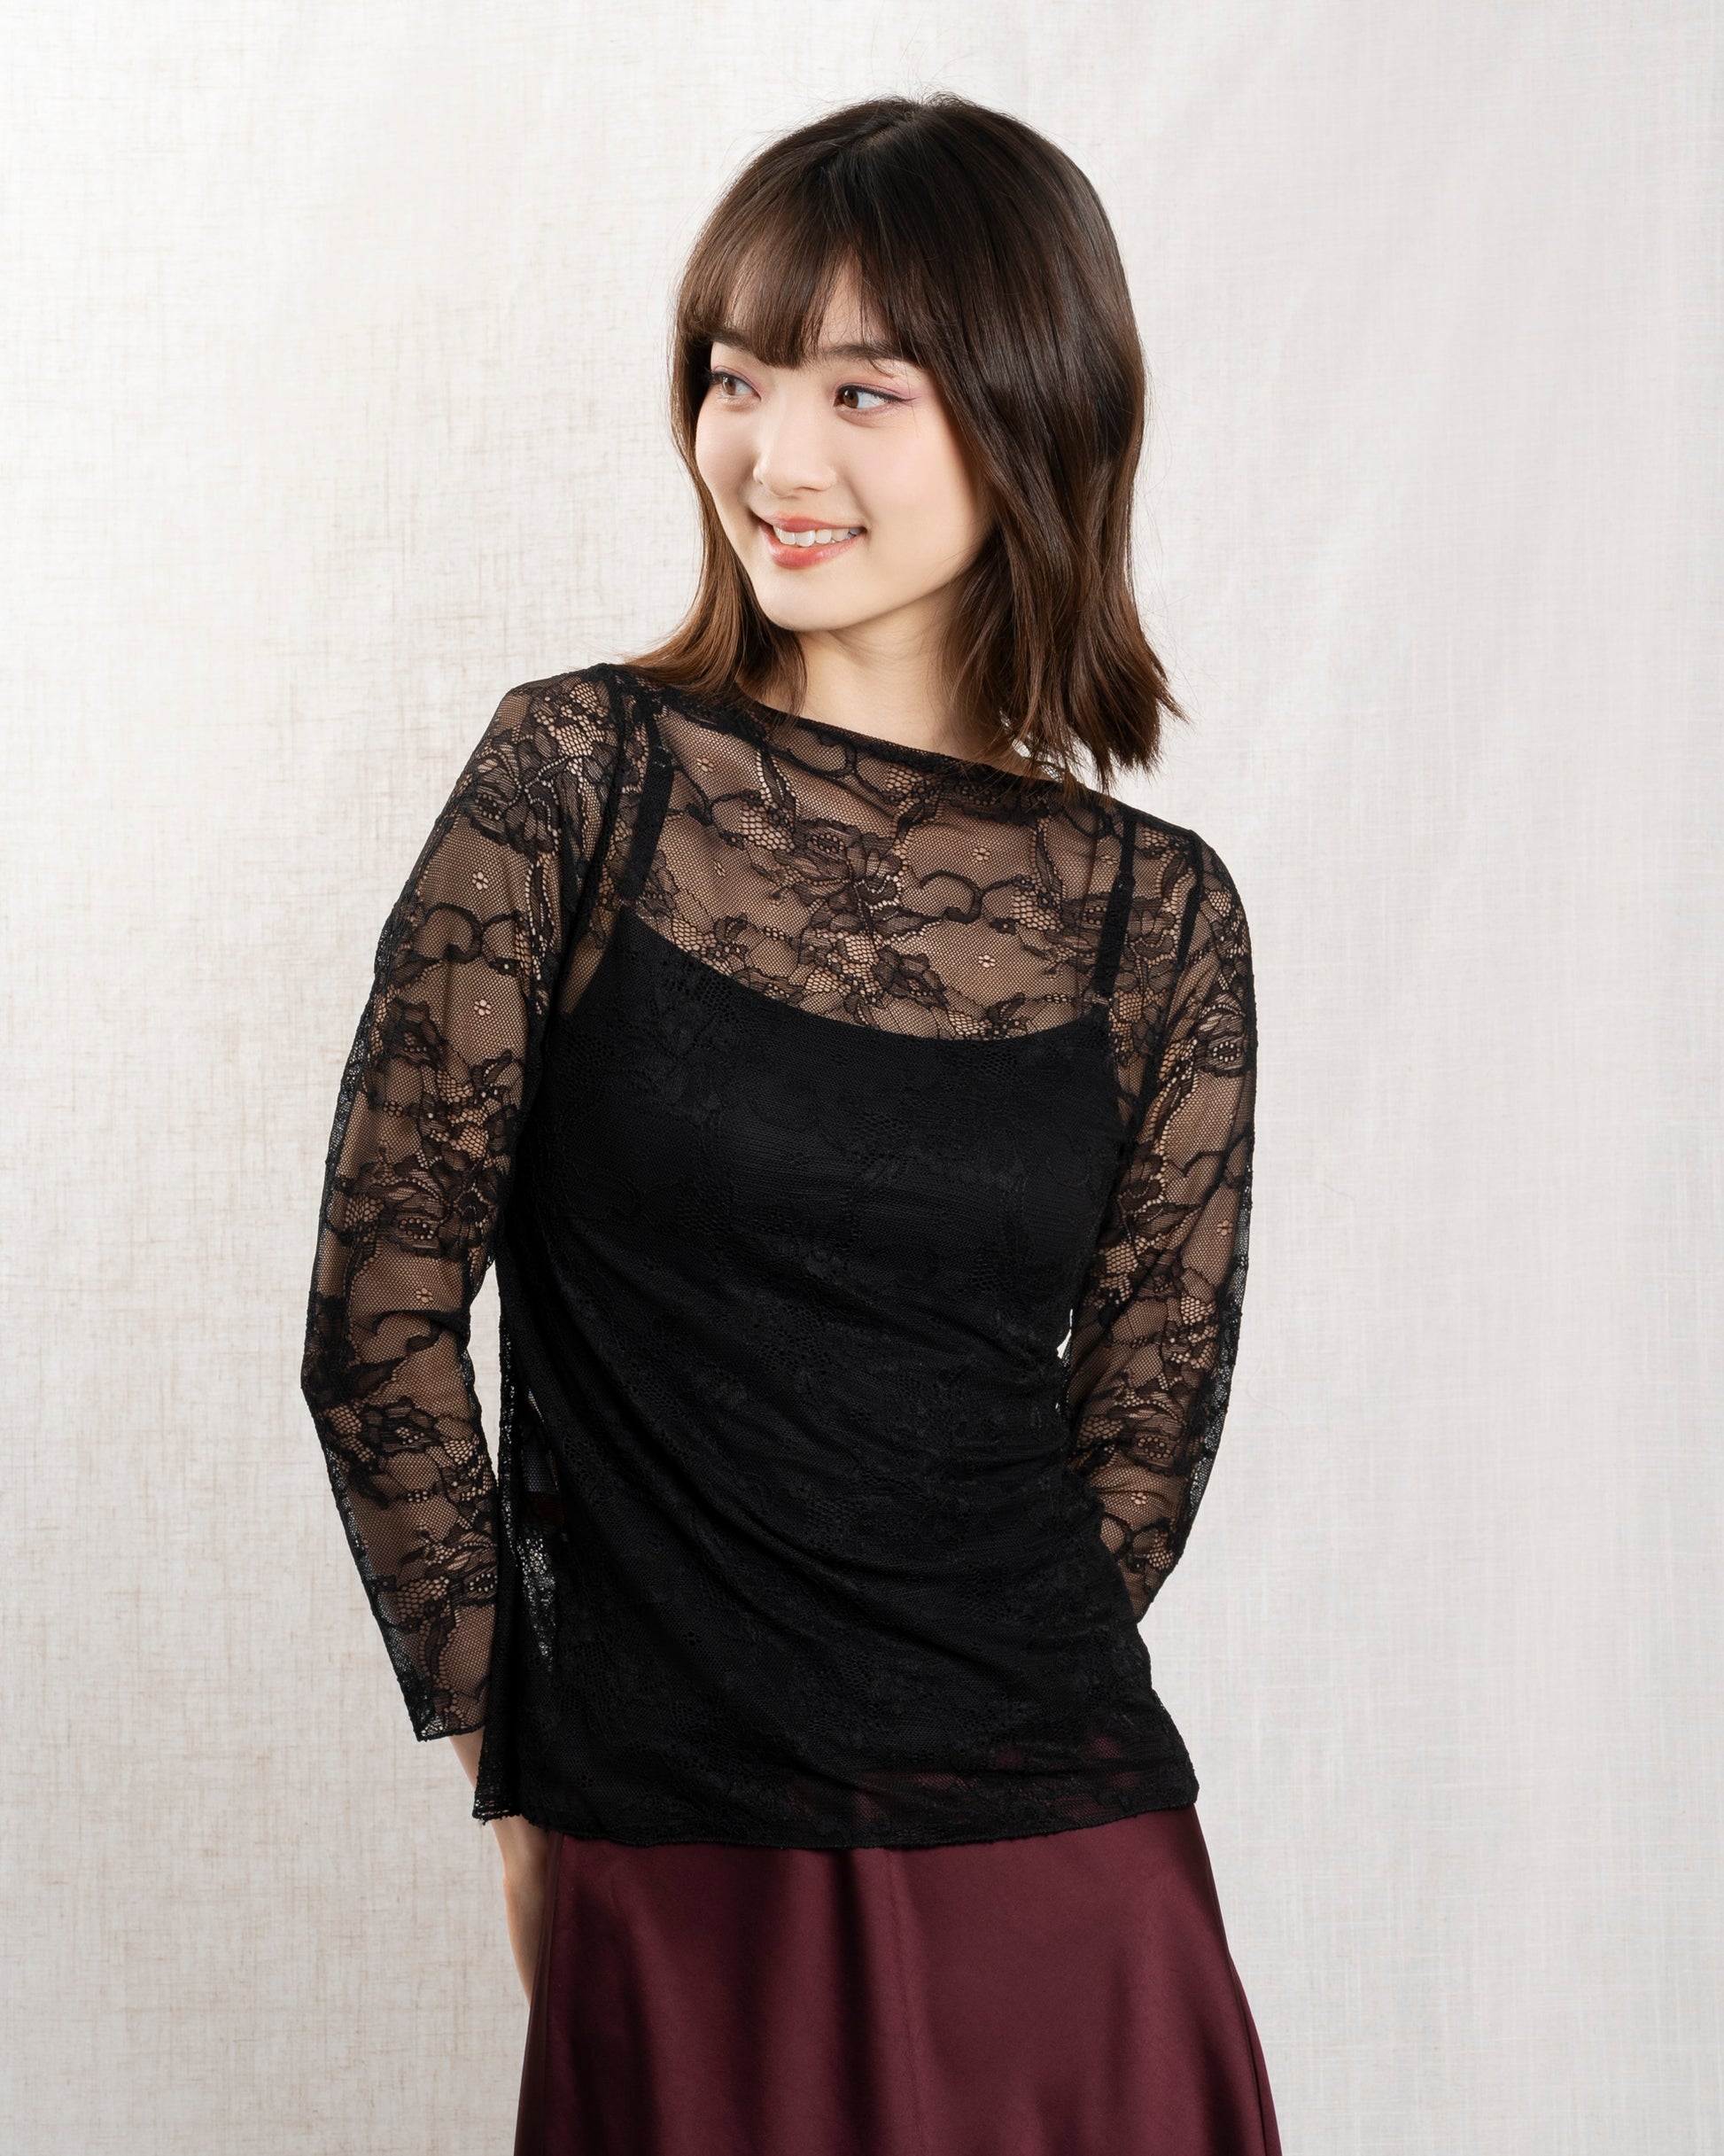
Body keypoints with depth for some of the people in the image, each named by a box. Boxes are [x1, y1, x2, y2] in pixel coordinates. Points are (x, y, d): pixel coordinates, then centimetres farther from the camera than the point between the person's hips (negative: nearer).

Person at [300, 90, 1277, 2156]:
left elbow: (1140, 1421, 9)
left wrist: (937, 1741, 4)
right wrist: (527, 1772, 0)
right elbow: (381, 1309, -2)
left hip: (1061, 1888, 2)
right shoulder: (579, 779, -3)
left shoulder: (1159, 915, 3)